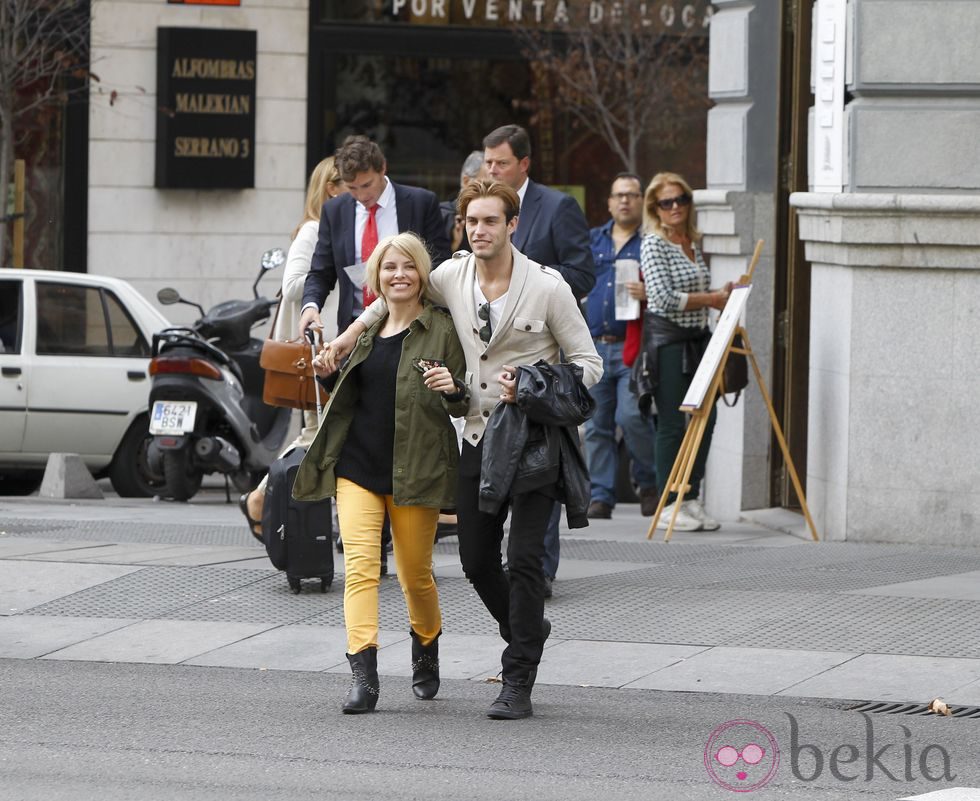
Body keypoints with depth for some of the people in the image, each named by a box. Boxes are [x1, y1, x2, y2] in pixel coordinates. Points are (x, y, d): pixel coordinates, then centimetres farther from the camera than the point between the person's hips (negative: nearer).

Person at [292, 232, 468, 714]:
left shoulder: (441, 330, -3)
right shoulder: (366, 330, 13)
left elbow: (463, 406, -5)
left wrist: (451, 390, -26)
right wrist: (327, 373, 7)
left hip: (414, 471, -4)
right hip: (356, 466, 4)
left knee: (415, 574, 8)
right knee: (360, 566, -11)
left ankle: (426, 653, 36)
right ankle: (363, 677, -18)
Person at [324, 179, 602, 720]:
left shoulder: (547, 287, -10)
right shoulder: (452, 277, 2)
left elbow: (588, 364, -5)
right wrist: (346, 338, 25)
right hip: (479, 437, 5)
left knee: (523, 558, -13)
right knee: (476, 559, 8)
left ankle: (517, 685, -8)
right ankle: (525, 632, 37)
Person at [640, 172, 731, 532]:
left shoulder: (694, 243, 14)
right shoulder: (653, 244, -9)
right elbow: (664, 299, -16)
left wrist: (721, 296, 6)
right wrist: (713, 299, -11)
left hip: (697, 338, 8)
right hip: (667, 340, -8)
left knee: (704, 418, 6)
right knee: (673, 423, -5)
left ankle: (691, 499, 14)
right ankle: (669, 506, 2)